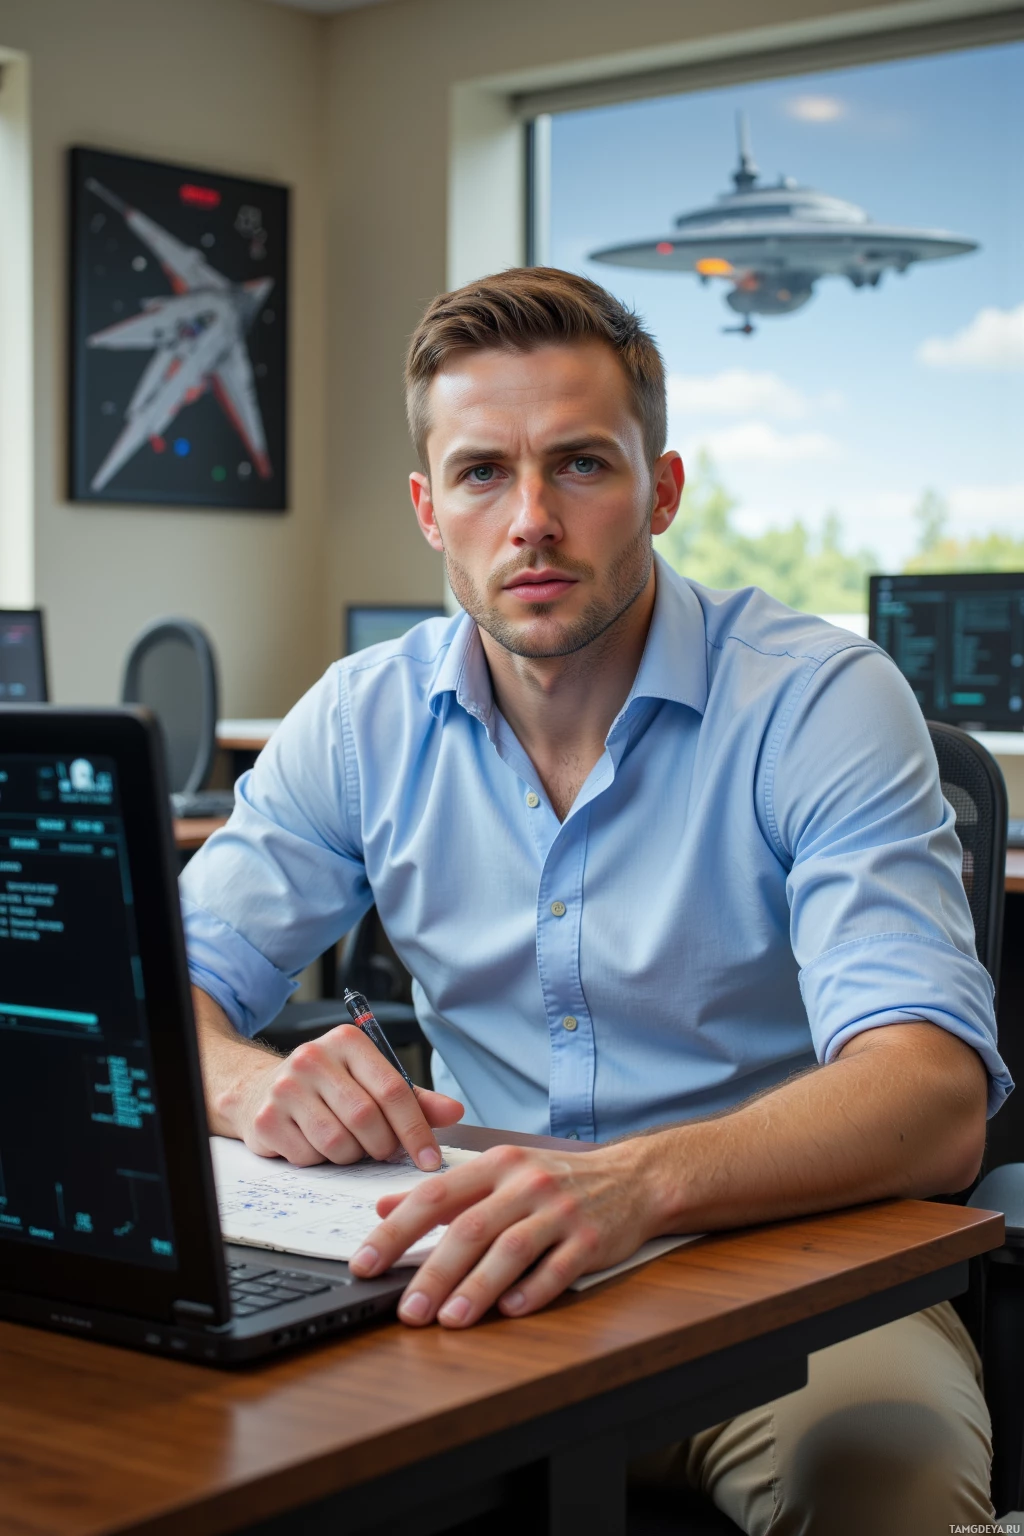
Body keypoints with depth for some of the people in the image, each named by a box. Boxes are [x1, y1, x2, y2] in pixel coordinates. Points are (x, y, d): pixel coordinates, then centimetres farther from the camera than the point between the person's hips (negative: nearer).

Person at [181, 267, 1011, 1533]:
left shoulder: (819, 703, -12)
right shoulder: (362, 723, 2)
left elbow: (935, 1096, -25)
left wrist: (636, 1182, -45)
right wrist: (250, 1082, -23)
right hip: (481, 1271, 3)